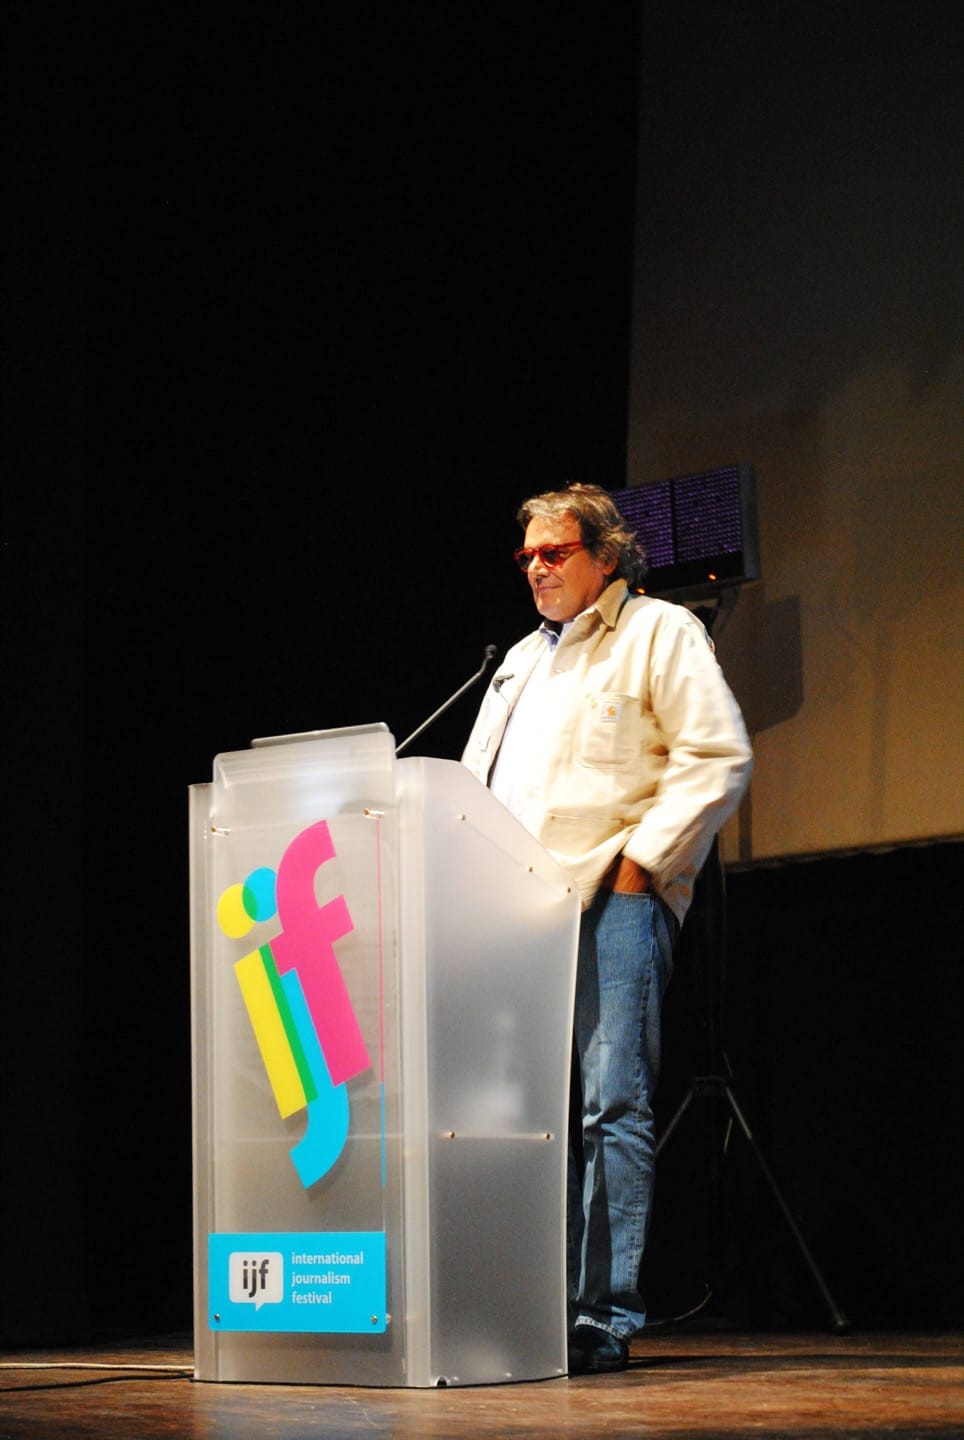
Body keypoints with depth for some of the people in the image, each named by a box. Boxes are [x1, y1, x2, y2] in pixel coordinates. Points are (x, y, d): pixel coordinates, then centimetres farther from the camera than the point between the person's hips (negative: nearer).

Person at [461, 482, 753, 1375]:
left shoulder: (661, 632, 5)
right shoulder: (522, 660, 27)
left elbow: (719, 757, -5)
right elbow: (475, 776, 29)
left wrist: (641, 859, -11)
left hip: (612, 899, -7)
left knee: (613, 1106, -11)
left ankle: (607, 1317, -12)